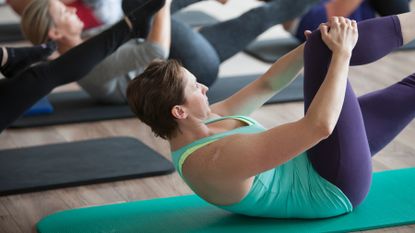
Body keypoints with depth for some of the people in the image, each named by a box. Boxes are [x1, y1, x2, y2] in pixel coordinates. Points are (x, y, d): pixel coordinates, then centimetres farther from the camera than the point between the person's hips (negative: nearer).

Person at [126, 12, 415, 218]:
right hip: (334, 186, -9)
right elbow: (319, 125, -39)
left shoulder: (198, 124, -3)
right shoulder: (217, 160, -33)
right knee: (328, 49, -16)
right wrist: (341, 52, -28)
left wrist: (316, 43, -8)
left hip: (309, 166, 9)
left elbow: (267, 86, 6)